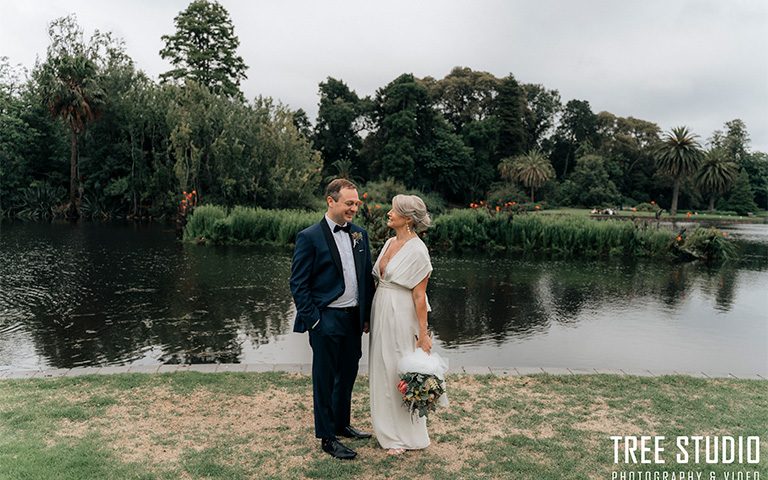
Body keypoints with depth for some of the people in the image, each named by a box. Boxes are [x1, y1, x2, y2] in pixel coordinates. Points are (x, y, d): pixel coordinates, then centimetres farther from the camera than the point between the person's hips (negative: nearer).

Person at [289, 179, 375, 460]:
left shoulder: (360, 235, 7)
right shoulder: (310, 237, -11)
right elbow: (298, 284, -10)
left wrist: (367, 315, 10)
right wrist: (313, 320, -13)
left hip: (354, 319, 6)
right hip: (326, 321, -6)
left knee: (348, 375, 20)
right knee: (325, 380, 7)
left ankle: (342, 425, 39)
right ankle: (327, 438, 22)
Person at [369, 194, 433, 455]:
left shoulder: (417, 250, -16)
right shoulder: (390, 242, 7)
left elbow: (419, 295, -16)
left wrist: (423, 335, -14)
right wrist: (371, 317, 13)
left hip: (402, 317, -8)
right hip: (381, 314, 8)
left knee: (401, 372, 4)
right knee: (382, 370, 17)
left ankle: (405, 436, 23)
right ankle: (388, 428, 36)